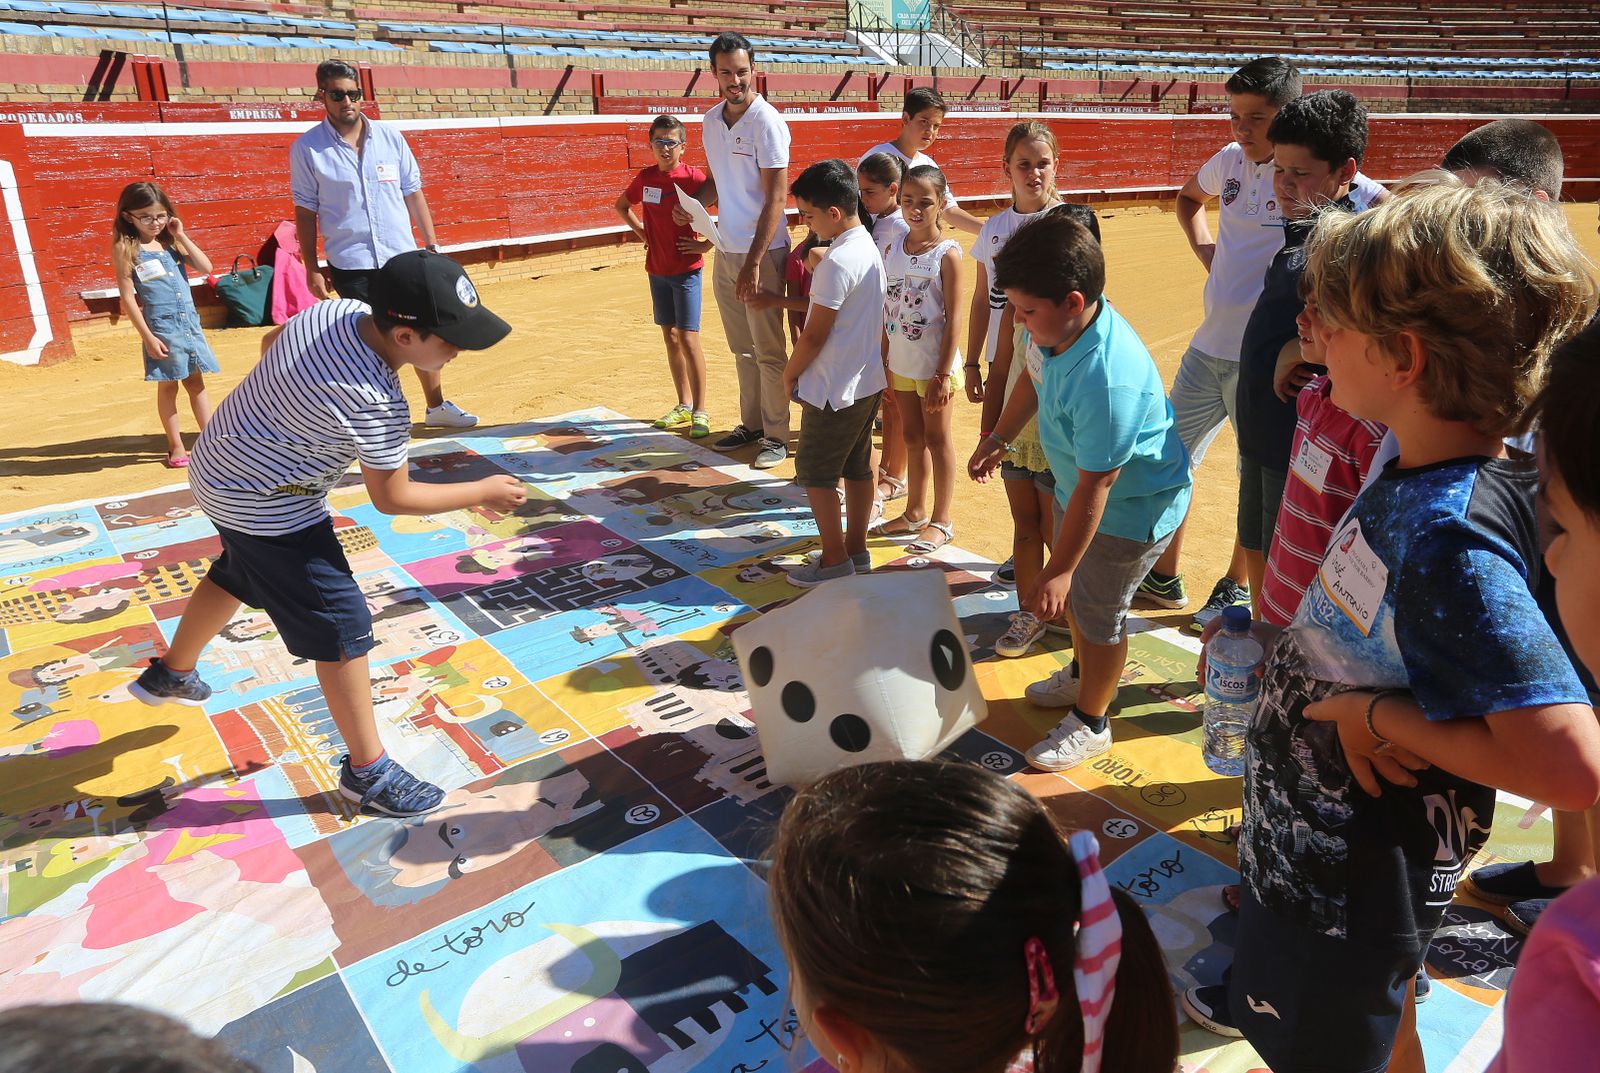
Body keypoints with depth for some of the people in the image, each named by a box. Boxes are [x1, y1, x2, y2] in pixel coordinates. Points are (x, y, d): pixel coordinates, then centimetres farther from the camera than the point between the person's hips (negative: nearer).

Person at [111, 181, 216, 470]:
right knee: (168, 386, 5)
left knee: (196, 383, 10)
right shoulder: (126, 249, -6)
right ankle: (176, 447, 14)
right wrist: (148, 337, -13)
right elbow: (127, 298, -9)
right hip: (161, 327, -4)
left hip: (190, 322, 4)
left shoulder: (171, 242, 9)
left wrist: (182, 236, -4)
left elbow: (206, 267, 0)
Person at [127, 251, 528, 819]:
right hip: (267, 506, -10)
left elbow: (271, 341, 8)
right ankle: (367, 770, 9)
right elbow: (392, 498, -22)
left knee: (237, 576, 33)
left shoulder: (340, 309, -13)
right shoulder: (373, 403, -36)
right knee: (342, 627, -3)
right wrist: (484, 492, -15)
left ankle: (171, 674, 58)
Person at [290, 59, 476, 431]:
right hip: (350, 265, -3)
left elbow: (413, 193, 8)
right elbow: (305, 210, 0)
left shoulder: (390, 136, 3)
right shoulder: (306, 148, -3)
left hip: (402, 257, 3)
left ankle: (437, 406, 23)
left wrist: (432, 246, 3)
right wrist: (312, 269, -3)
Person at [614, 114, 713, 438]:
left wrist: (706, 244, -14)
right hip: (656, 268, 6)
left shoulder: (693, 177, -11)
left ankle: (700, 411, 0)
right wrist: (641, 232, 10)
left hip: (686, 269, -6)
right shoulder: (645, 177, 5)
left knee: (688, 338, -8)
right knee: (670, 337, 10)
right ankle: (684, 405, 21)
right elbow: (621, 206, 23)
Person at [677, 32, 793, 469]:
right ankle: (751, 425, 29)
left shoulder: (766, 121, -13)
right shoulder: (711, 120, 9)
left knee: (768, 351, 1)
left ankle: (776, 435, 12)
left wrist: (753, 262, -22)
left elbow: (775, 196, -17)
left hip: (762, 252, -7)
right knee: (742, 349, 16)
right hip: (725, 251, 7)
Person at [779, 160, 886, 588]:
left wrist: (790, 373, -5)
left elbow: (815, 334, -19)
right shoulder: (870, 248, 7)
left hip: (834, 388, -9)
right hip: (867, 381, 9)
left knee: (815, 472, 3)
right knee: (857, 466, 16)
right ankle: (856, 550, 27)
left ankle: (835, 561, 11)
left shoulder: (837, 262, -22)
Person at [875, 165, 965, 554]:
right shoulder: (893, 249, 4)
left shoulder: (947, 254, -12)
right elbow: (886, 312, 8)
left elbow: (954, 318, -14)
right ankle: (915, 511, 31)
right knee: (912, 437, 16)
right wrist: (883, 365, 7)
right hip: (901, 364, 6)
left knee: (937, 438, 5)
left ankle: (941, 521, 17)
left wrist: (943, 375, -17)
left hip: (934, 365, -5)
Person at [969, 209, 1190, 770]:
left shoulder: (1107, 379, -40)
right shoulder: (1057, 327, -14)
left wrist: (1058, 570, -27)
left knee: (1096, 610, 6)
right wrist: (999, 437, 16)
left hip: (1130, 508, -9)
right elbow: (1034, 376, 11)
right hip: (1078, 485, 9)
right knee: (1076, 593, 25)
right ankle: (1082, 675, 51)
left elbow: (1094, 486, -34)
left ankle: (1090, 722, 30)